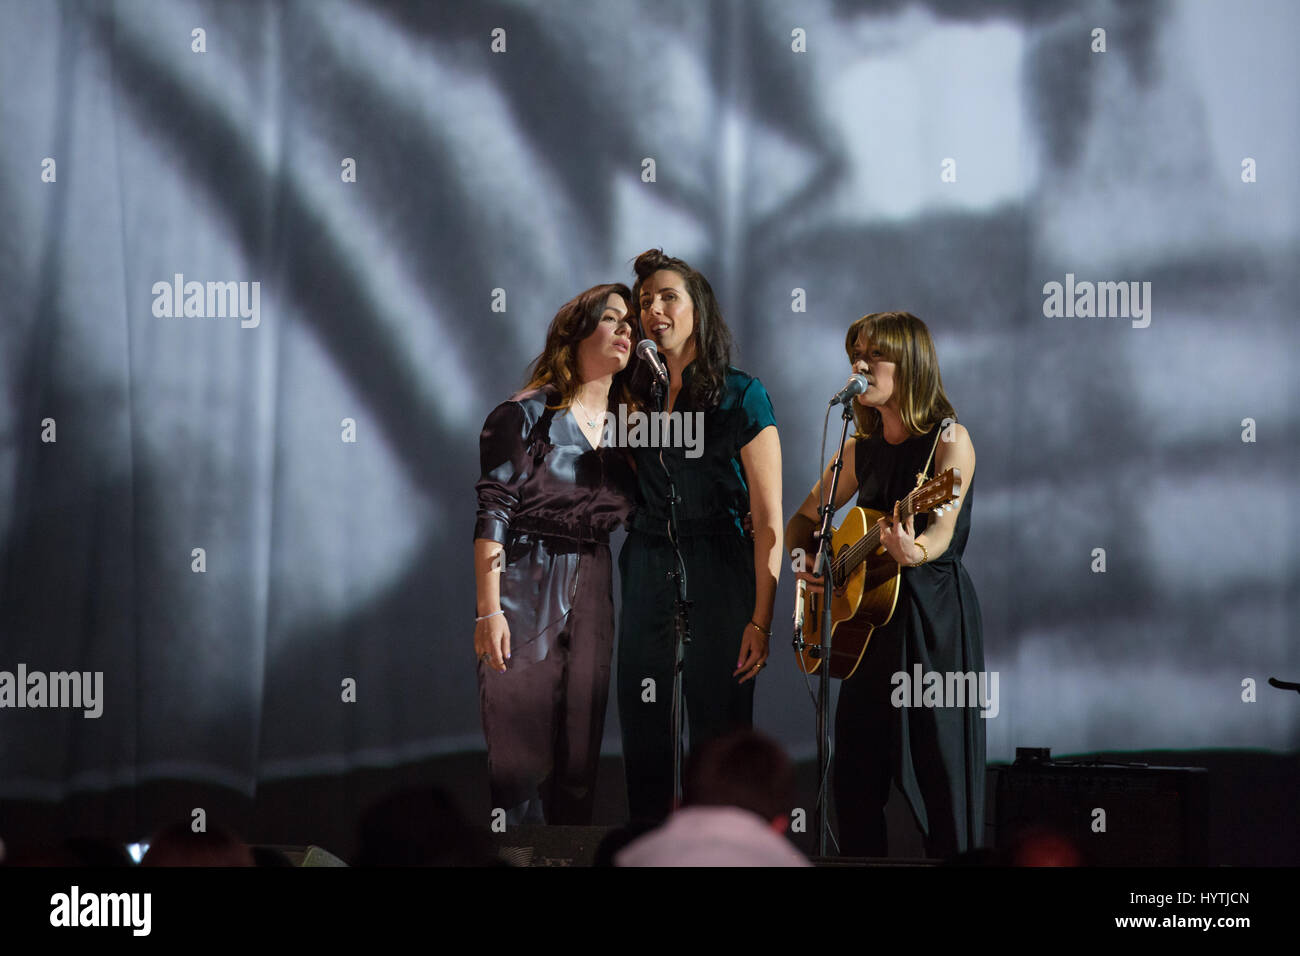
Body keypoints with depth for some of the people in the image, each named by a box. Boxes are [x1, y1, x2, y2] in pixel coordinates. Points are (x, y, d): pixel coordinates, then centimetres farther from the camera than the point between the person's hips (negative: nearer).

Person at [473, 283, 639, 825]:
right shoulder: (528, 414, -4)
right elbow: (492, 515, -9)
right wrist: (488, 611, -16)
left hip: (591, 596, 6)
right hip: (525, 591, -6)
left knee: (579, 760, 4)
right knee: (520, 759, -8)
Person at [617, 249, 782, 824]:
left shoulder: (740, 396, -3)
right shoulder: (634, 396, 11)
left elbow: (769, 520, -6)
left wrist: (761, 620, -13)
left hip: (720, 580, -4)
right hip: (646, 577, 4)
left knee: (719, 734, -2)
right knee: (644, 741, 3)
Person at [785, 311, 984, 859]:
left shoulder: (948, 439, -7)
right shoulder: (862, 448, 12)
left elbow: (942, 529, -20)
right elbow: (806, 519, 24)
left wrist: (914, 552, -42)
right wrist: (801, 559, 3)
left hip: (936, 614, -6)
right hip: (871, 616, 7)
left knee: (941, 770, -8)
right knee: (854, 775, 4)